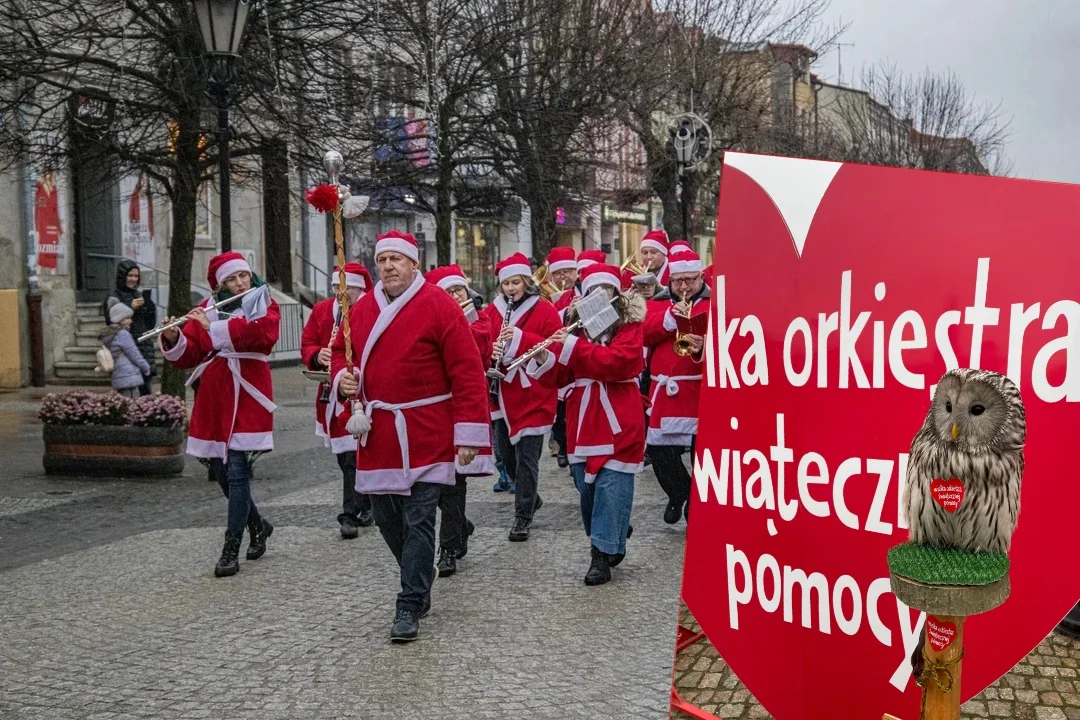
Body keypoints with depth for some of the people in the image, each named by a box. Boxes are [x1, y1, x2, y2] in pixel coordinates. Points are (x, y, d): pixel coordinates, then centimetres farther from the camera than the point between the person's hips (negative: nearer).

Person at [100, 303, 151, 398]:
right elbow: (134, 354, -10)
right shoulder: (122, 334, -11)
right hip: (129, 377, -10)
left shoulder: (108, 336, 17)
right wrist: (146, 368, 3)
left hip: (119, 379, 10)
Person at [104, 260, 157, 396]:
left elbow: (151, 325, 18)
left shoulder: (138, 295, 16)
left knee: (147, 392, 6)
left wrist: (151, 308, 0)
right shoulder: (114, 298, -2)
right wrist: (131, 307, -17)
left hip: (145, 348, 6)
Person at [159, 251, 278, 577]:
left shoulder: (263, 304, 3)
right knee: (221, 472, 11)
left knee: (237, 471, -10)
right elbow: (187, 356, 7)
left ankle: (231, 550, -4)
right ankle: (258, 526, 34)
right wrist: (173, 339, -13)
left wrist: (214, 327, -21)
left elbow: (263, 333, -20)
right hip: (213, 400, 5)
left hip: (246, 399, -5)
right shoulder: (207, 308, 12)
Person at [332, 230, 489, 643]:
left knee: (418, 520, -4)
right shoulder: (362, 310, 8)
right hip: (378, 435, 6)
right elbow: (341, 352, 22)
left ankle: (410, 607, 7)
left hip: (425, 436, -6)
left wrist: (469, 433, -16)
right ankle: (420, 581, 38)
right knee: (386, 517, 14)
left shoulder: (439, 306, -9)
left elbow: (467, 372, -12)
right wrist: (342, 378, -2)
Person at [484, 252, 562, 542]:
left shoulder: (545, 310, -5)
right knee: (507, 454, 15)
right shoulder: (493, 310, 8)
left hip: (532, 397, -5)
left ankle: (523, 517, 8)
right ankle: (531, 498, 38)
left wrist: (520, 337, -23)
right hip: (502, 396, 6)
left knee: (526, 459, -3)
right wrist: (490, 350, -16)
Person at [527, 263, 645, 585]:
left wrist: (573, 346, -23)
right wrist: (546, 359, -13)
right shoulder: (577, 323, 9)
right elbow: (562, 375, 9)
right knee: (586, 486, 12)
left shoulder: (629, 324, -3)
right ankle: (613, 539, 30)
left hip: (618, 421, -5)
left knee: (610, 488, -5)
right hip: (583, 421, 5)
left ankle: (603, 556, 1)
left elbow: (618, 361, -21)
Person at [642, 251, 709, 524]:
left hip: (703, 390, -4)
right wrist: (672, 316, -15)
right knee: (658, 449, 6)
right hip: (665, 390, 4)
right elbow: (645, 334, -3)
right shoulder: (658, 302, 14)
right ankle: (679, 493, 31)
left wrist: (703, 347, -34)